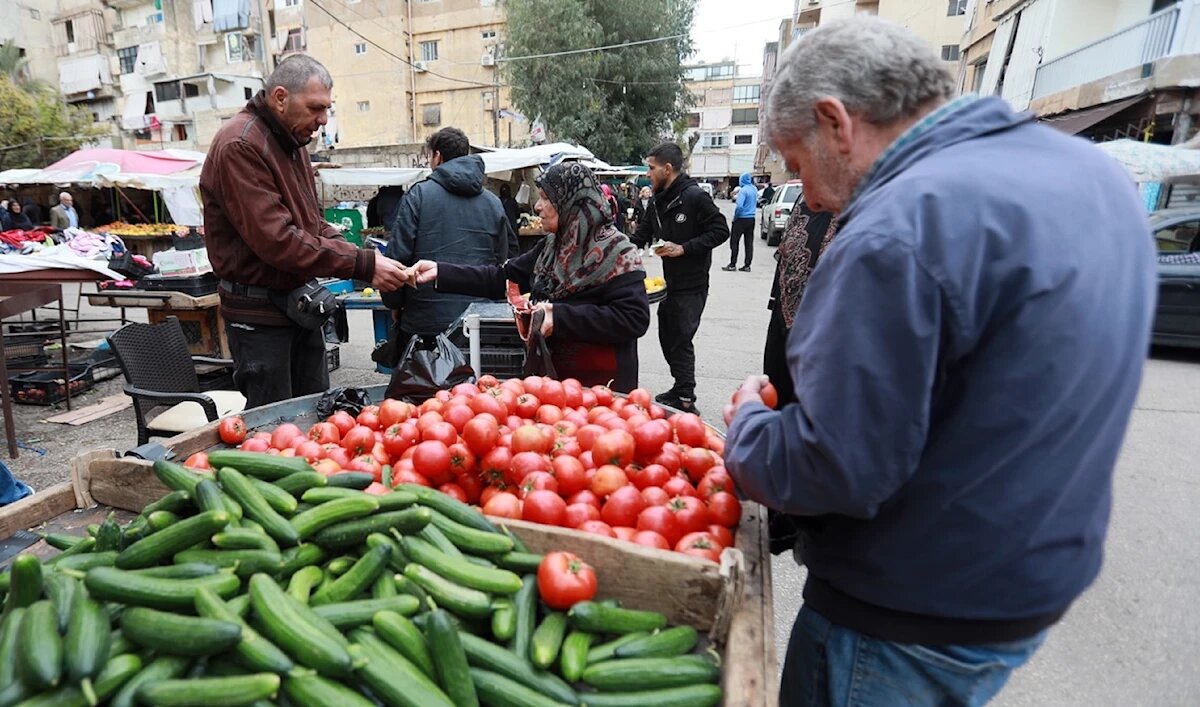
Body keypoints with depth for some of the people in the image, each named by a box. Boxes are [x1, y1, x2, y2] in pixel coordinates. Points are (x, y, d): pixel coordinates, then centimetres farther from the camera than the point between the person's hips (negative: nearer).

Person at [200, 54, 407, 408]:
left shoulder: (292, 141, 13)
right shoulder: (240, 146, -17)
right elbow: (276, 240, -26)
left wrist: (361, 254, -3)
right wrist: (362, 265, -26)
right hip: (259, 312, -9)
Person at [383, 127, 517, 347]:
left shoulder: (419, 194, -2)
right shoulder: (493, 202, 8)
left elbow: (398, 254, -5)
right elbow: (503, 258, 13)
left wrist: (394, 303, 7)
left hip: (425, 321, -3)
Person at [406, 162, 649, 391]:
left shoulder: (616, 253, -15)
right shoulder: (551, 246, 9)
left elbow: (634, 318, -23)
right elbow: (502, 277, 9)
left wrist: (560, 316, -25)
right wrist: (440, 272, 1)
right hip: (552, 376, 7)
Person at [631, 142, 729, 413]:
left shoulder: (695, 197, -14)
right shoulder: (658, 201, 10)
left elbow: (721, 231, -16)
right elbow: (641, 236, 19)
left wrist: (684, 248, -21)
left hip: (692, 285, -8)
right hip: (669, 282, 8)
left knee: (680, 340, -6)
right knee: (667, 338, 14)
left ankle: (686, 401, 5)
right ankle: (680, 389, 29)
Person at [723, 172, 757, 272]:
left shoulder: (743, 190, -17)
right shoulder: (755, 189, 7)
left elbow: (739, 206, -24)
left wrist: (735, 217, -13)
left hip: (741, 219, -7)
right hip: (751, 219, 7)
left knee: (734, 242, 1)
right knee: (749, 243, 8)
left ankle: (732, 265, 1)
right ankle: (747, 265, 9)